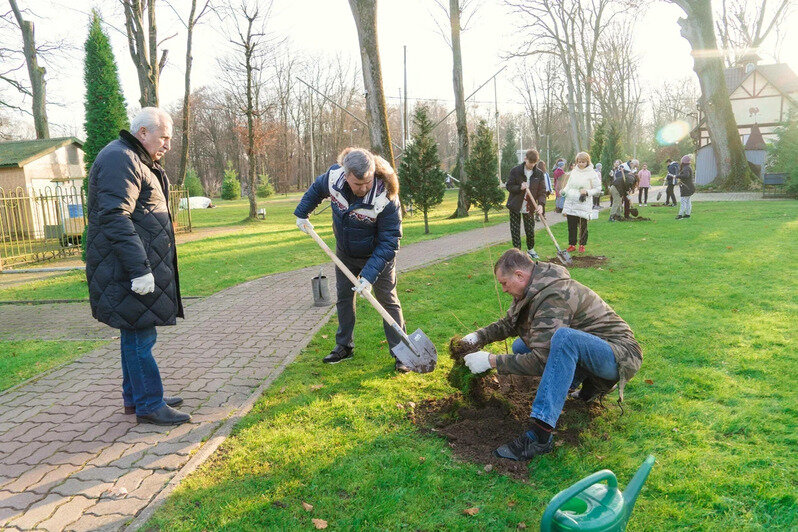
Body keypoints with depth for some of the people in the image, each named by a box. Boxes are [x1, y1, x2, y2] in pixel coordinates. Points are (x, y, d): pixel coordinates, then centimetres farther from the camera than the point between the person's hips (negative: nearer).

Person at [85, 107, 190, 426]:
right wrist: (139, 268, -28)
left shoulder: (138, 161, 19)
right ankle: (149, 405, 7)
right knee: (140, 338, -3)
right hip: (129, 268, -11)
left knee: (135, 334, 16)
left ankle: (135, 397, 27)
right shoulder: (120, 160, -15)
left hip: (138, 265, 11)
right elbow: (115, 218, -25)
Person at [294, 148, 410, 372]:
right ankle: (344, 346, 29)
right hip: (345, 254, 5)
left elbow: (388, 242, -31)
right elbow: (316, 189, 4)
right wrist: (302, 213, 11)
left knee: (387, 300, -2)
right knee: (343, 297, 13)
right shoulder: (333, 176, -23)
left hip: (377, 255, -5)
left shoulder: (386, 198, -36)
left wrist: (369, 275, -35)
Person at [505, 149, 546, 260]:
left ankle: (530, 249, 30)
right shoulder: (515, 171, -8)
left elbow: (542, 191, -3)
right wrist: (519, 188, -24)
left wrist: (541, 204, -19)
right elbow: (509, 186, -4)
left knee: (530, 230, 9)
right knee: (515, 230, 2)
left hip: (529, 207, 2)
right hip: (515, 206, -2)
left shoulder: (539, 174, -2)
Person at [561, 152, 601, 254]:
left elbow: (598, 189, 1)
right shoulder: (573, 171, 11)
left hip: (583, 204, -4)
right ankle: (572, 244, 17)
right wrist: (563, 191, -2)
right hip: (570, 203, 4)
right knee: (571, 225, 6)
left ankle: (582, 245, 18)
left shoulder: (591, 173, -2)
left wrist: (587, 192, -15)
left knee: (583, 226, 4)